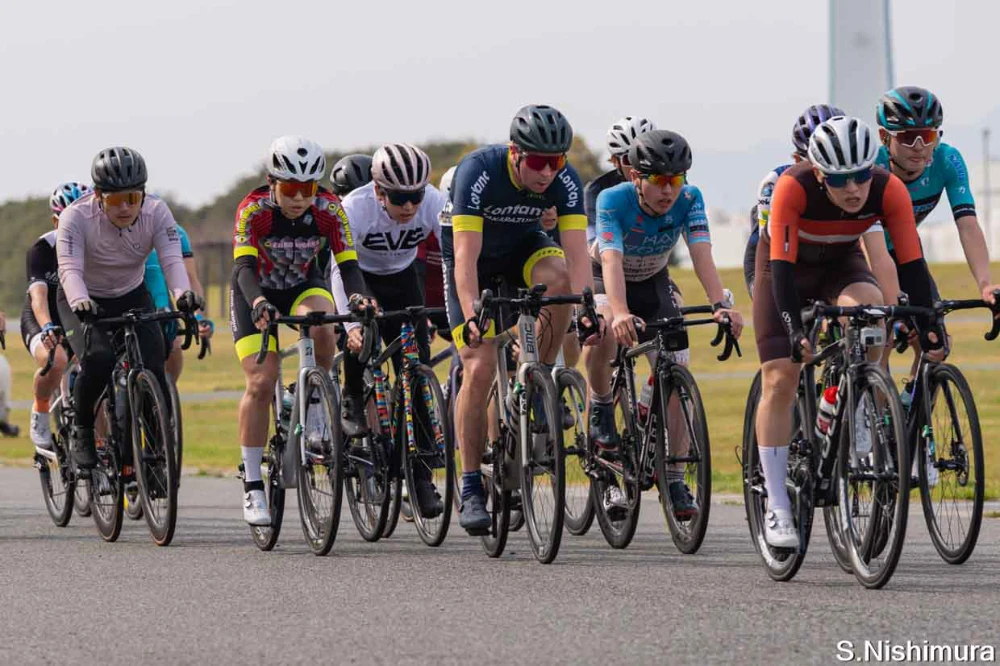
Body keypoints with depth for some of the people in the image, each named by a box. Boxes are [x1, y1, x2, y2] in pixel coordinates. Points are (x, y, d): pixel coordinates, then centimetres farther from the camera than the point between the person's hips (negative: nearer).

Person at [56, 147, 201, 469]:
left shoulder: (157, 213, -19)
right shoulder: (76, 217, -25)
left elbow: (172, 260, -29)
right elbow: (70, 269, -35)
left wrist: (182, 292, -50)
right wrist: (79, 301, -56)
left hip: (131, 298, 2)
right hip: (85, 303, -2)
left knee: (153, 368, -18)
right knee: (98, 361, -30)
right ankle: (82, 430, -4)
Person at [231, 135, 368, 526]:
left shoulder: (329, 210, -22)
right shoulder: (253, 210, -28)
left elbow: (348, 266, -27)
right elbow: (244, 267, -37)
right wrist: (258, 303, -57)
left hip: (304, 285, 2)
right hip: (257, 291, -2)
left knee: (321, 325, -34)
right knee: (261, 383, -15)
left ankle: (315, 410, -12)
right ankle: (252, 487, -7)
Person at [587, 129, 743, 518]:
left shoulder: (689, 200, -25)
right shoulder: (613, 200, -33)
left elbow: (701, 254, -35)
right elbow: (612, 261, -45)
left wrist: (720, 305, -52)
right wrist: (620, 313, -62)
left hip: (652, 282, 3)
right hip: (605, 279, -3)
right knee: (606, 331, -37)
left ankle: (674, 480, -5)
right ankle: (601, 408, -9)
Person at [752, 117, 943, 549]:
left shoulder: (889, 191, -30)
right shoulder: (793, 188, -36)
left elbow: (911, 262, -27)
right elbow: (782, 266, -38)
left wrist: (927, 323, -37)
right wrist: (796, 332, -47)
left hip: (841, 262, 2)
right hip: (788, 265, -2)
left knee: (870, 307, -33)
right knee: (779, 380, -10)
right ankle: (776, 508, -4)